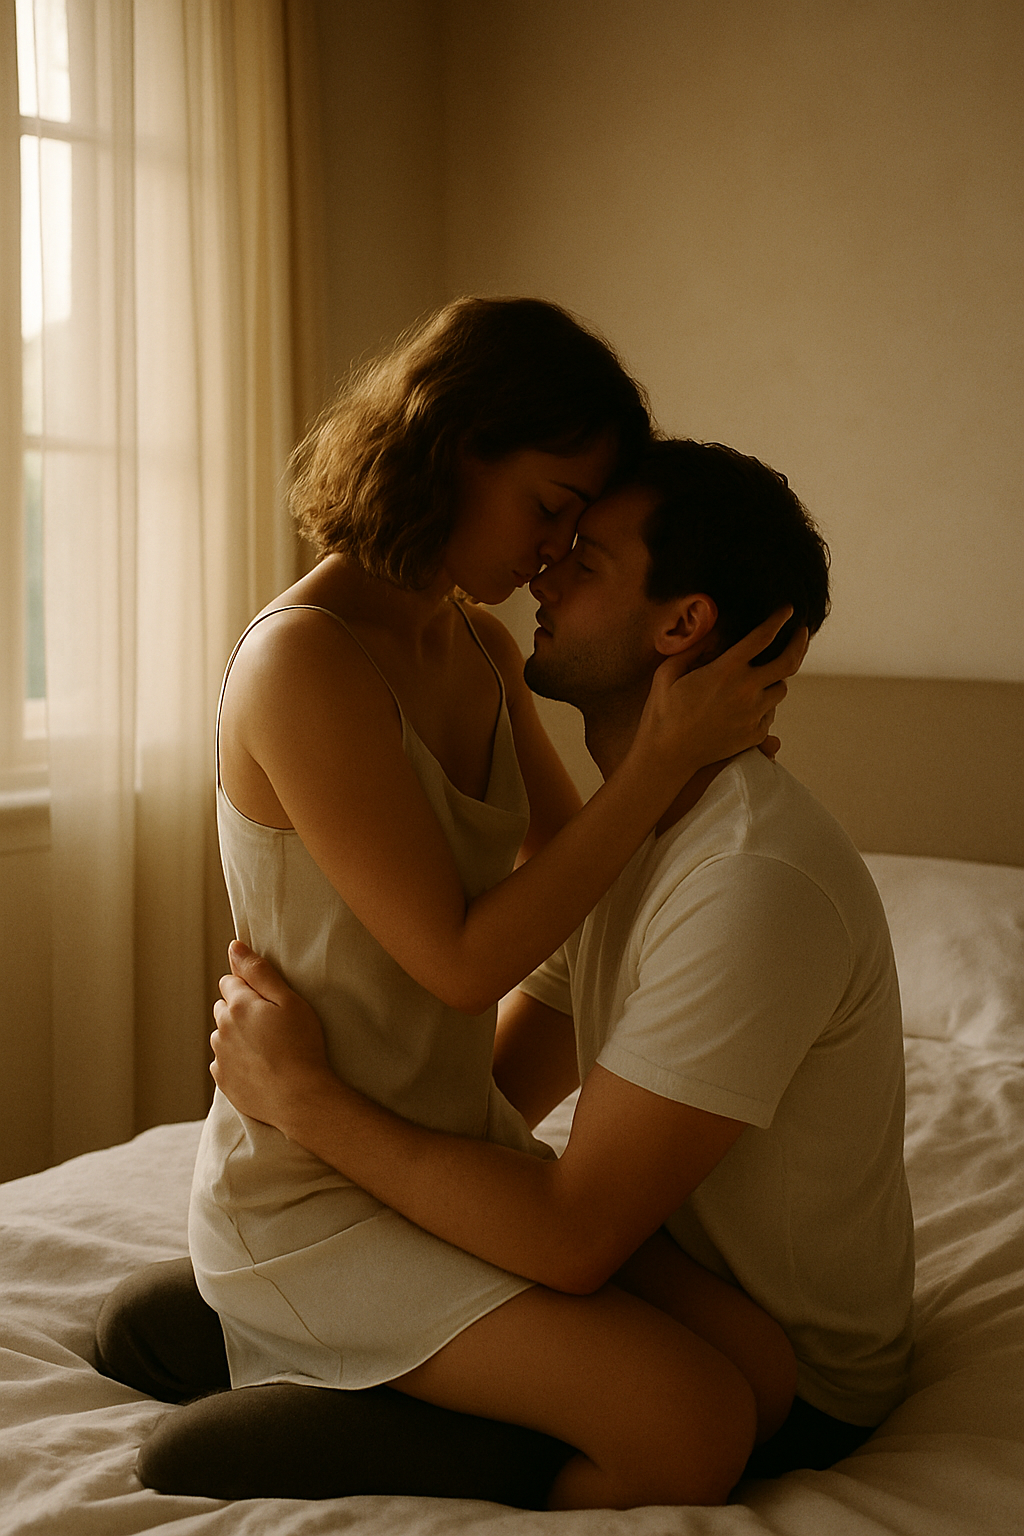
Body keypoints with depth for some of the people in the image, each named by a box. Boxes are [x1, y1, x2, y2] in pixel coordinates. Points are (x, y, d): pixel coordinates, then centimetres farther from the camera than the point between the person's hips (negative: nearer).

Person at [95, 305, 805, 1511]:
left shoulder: (480, 652, 5)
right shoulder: (304, 660, -22)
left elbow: (567, 860, 15)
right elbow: (463, 959, -22)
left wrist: (706, 730, 0)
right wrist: (667, 756, -22)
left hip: (464, 1142, 9)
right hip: (316, 1195, -9)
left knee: (760, 1353, -4)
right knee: (696, 1432, -21)